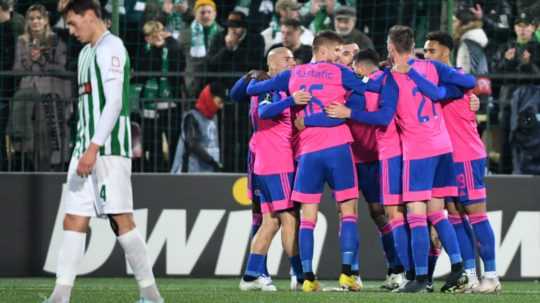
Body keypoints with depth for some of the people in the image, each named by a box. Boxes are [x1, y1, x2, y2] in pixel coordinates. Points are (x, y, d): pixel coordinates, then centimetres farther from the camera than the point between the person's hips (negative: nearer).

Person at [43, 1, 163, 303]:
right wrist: (83, 149, 18)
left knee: (121, 220, -8)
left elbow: (114, 102, -16)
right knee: (74, 221, 1)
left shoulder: (111, 47, -8)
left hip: (110, 150, -9)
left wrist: (93, 148, -21)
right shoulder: (87, 52, 21)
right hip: (86, 149, 9)